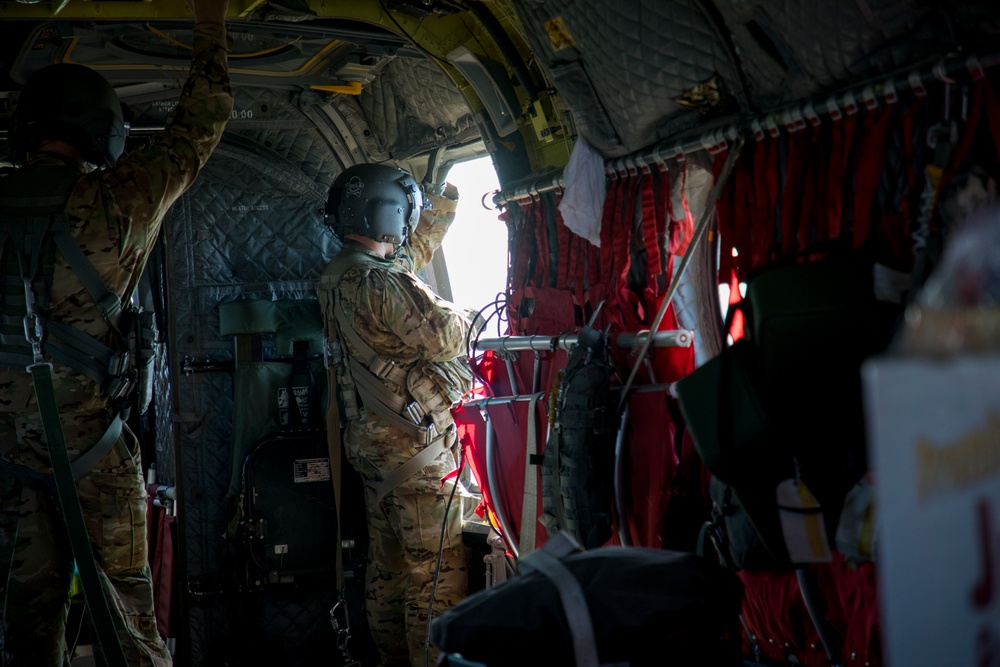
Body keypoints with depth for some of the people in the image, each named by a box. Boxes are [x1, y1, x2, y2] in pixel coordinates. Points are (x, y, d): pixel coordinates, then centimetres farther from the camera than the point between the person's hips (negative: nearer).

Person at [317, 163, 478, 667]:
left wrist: (447, 195, 26)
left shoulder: (338, 276, 13)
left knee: (388, 564, 15)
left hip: (371, 439, 10)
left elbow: (416, 247, 26)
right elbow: (444, 335, -21)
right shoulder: (379, 281, -19)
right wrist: (465, 316, 0)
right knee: (437, 569, -6)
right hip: (414, 442, -10)